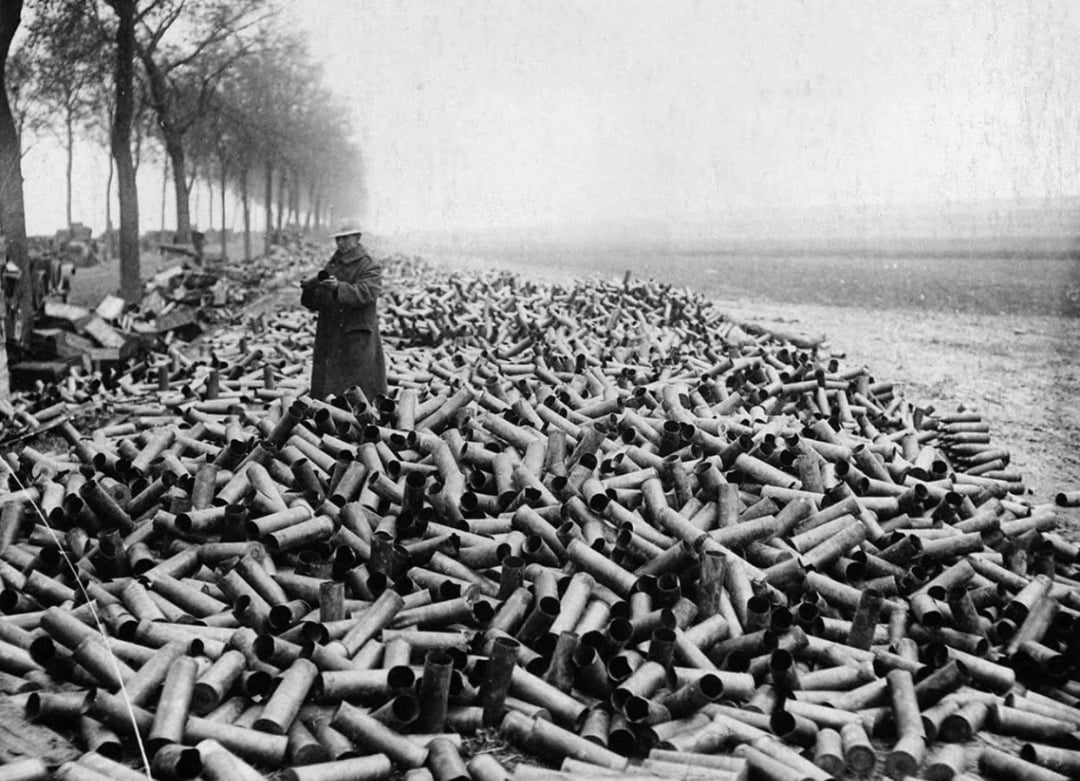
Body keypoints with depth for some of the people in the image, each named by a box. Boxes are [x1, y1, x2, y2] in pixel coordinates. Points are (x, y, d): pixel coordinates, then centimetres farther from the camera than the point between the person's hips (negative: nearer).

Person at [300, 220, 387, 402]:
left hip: (357, 338, -6)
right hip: (330, 336, 6)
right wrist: (308, 290, -7)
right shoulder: (331, 266, 16)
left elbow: (365, 293, -20)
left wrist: (339, 287, -35)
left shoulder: (370, 267, -2)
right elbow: (317, 302, 14)